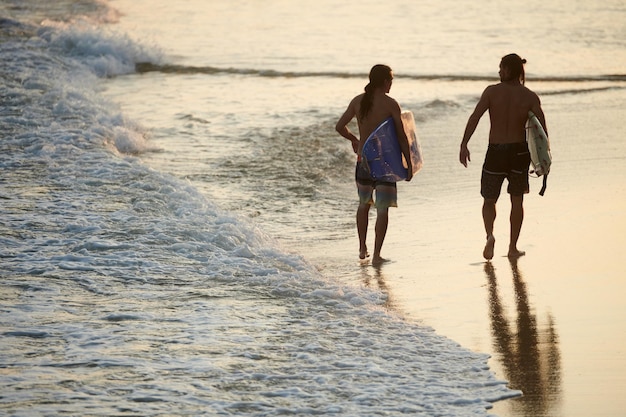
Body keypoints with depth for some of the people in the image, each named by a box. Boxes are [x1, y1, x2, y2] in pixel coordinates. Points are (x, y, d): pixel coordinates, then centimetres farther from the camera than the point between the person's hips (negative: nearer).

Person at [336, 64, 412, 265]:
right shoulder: (390, 104, -11)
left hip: (363, 160, 5)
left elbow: (339, 127, 5)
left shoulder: (358, 101, 2)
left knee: (364, 204, 23)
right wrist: (409, 164, -3)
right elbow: (401, 137, -10)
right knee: (382, 209, 1)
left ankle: (362, 248, 29)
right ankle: (376, 254, -3)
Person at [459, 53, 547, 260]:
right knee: (517, 201, 17)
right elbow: (542, 128, -11)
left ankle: (490, 235, -14)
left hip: (495, 151, -1)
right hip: (519, 152, 1)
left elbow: (475, 117, -16)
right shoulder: (530, 97, -6)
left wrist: (464, 145, -16)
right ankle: (513, 247, 19)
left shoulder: (492, 91, -7)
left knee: (489, 200, 13)